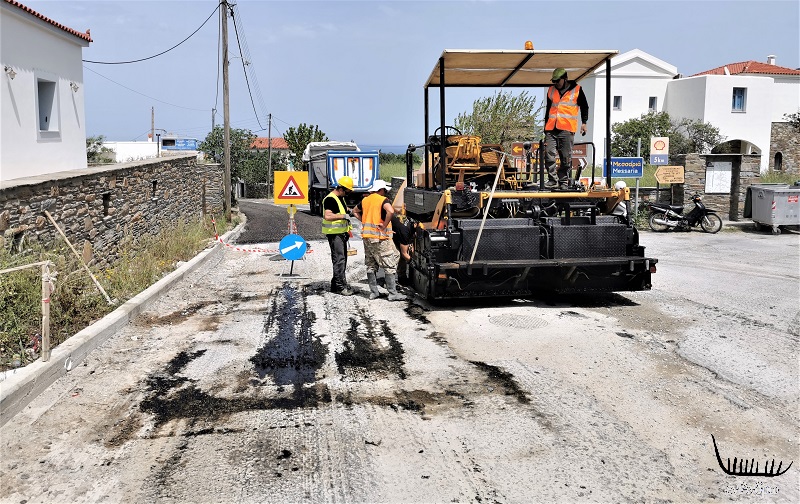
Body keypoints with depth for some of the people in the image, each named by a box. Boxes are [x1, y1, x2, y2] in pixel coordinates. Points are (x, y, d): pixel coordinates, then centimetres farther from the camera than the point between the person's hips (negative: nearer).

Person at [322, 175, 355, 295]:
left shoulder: (341, 198, 16)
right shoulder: (330, 199, -16)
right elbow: (327, 216, -29)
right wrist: (343, 216, -26)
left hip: (342, 233, 10)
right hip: (334, 233, -10)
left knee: (342, 259, 13)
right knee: (339, 259, -11)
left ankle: (336, 284, 20)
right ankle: (341, 286, -10)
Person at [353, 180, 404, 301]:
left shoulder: (365, 200, 12)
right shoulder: (383, 200, -9)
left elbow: (355, 211, 27)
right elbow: (390, 211, -29)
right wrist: (385, 225, -18)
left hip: (366, 236, 7)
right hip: (380, 237, -7)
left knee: (371, 265, 14)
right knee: (390, 265, -1)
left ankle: (373, 292, 16)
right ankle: (393, 293, -1)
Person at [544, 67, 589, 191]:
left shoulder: (576, 90, 5)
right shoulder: (551, 90, 17)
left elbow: (584, 106, 10)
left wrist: (584, 123, 3)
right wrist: (546, 124, 25)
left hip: (567, 129, -4)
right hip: (551, 128, 4)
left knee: (566, 157, -2)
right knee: (549, 154, -6)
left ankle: (563, 182, 7)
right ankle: (553, 180, 2)